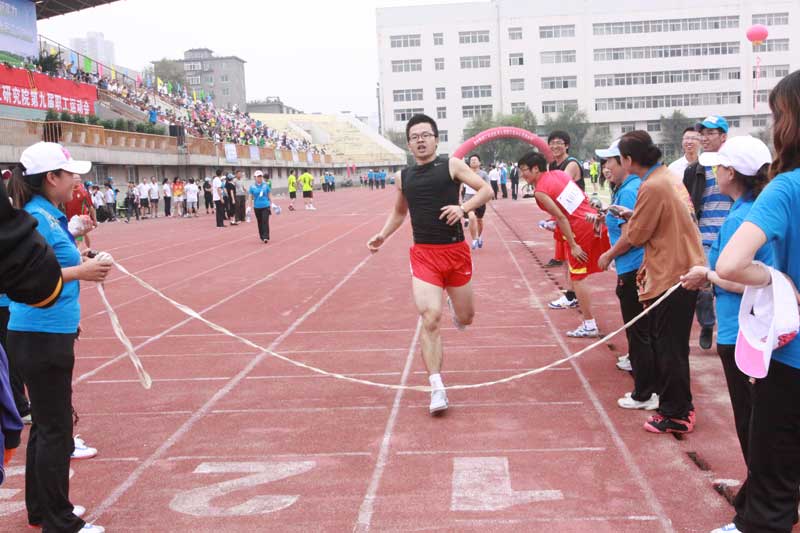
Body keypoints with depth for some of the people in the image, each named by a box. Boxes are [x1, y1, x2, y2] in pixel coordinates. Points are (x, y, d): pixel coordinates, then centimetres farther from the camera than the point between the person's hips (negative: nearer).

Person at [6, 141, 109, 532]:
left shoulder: (49, 215, 11)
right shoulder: (37, 218, -17)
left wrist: (77, 263, 9)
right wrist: (79, 272, -20)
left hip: (49, 334, 10)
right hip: (42, 335, -10)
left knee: (46, 425, 18)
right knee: (56, 429, -1)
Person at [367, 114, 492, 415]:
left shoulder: (451, 165, -2)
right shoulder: (403, 177, 9)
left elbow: (486, 190, -5)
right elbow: (399, 212, 25)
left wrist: (463, 207, -22)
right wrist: (383, 236, 10)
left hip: (456, 251, -1)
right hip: (423, 254, 1)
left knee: (465, 318, 13)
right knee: (430, 319, -14)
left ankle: (455, 304, 52)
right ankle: (437, 388, -8)